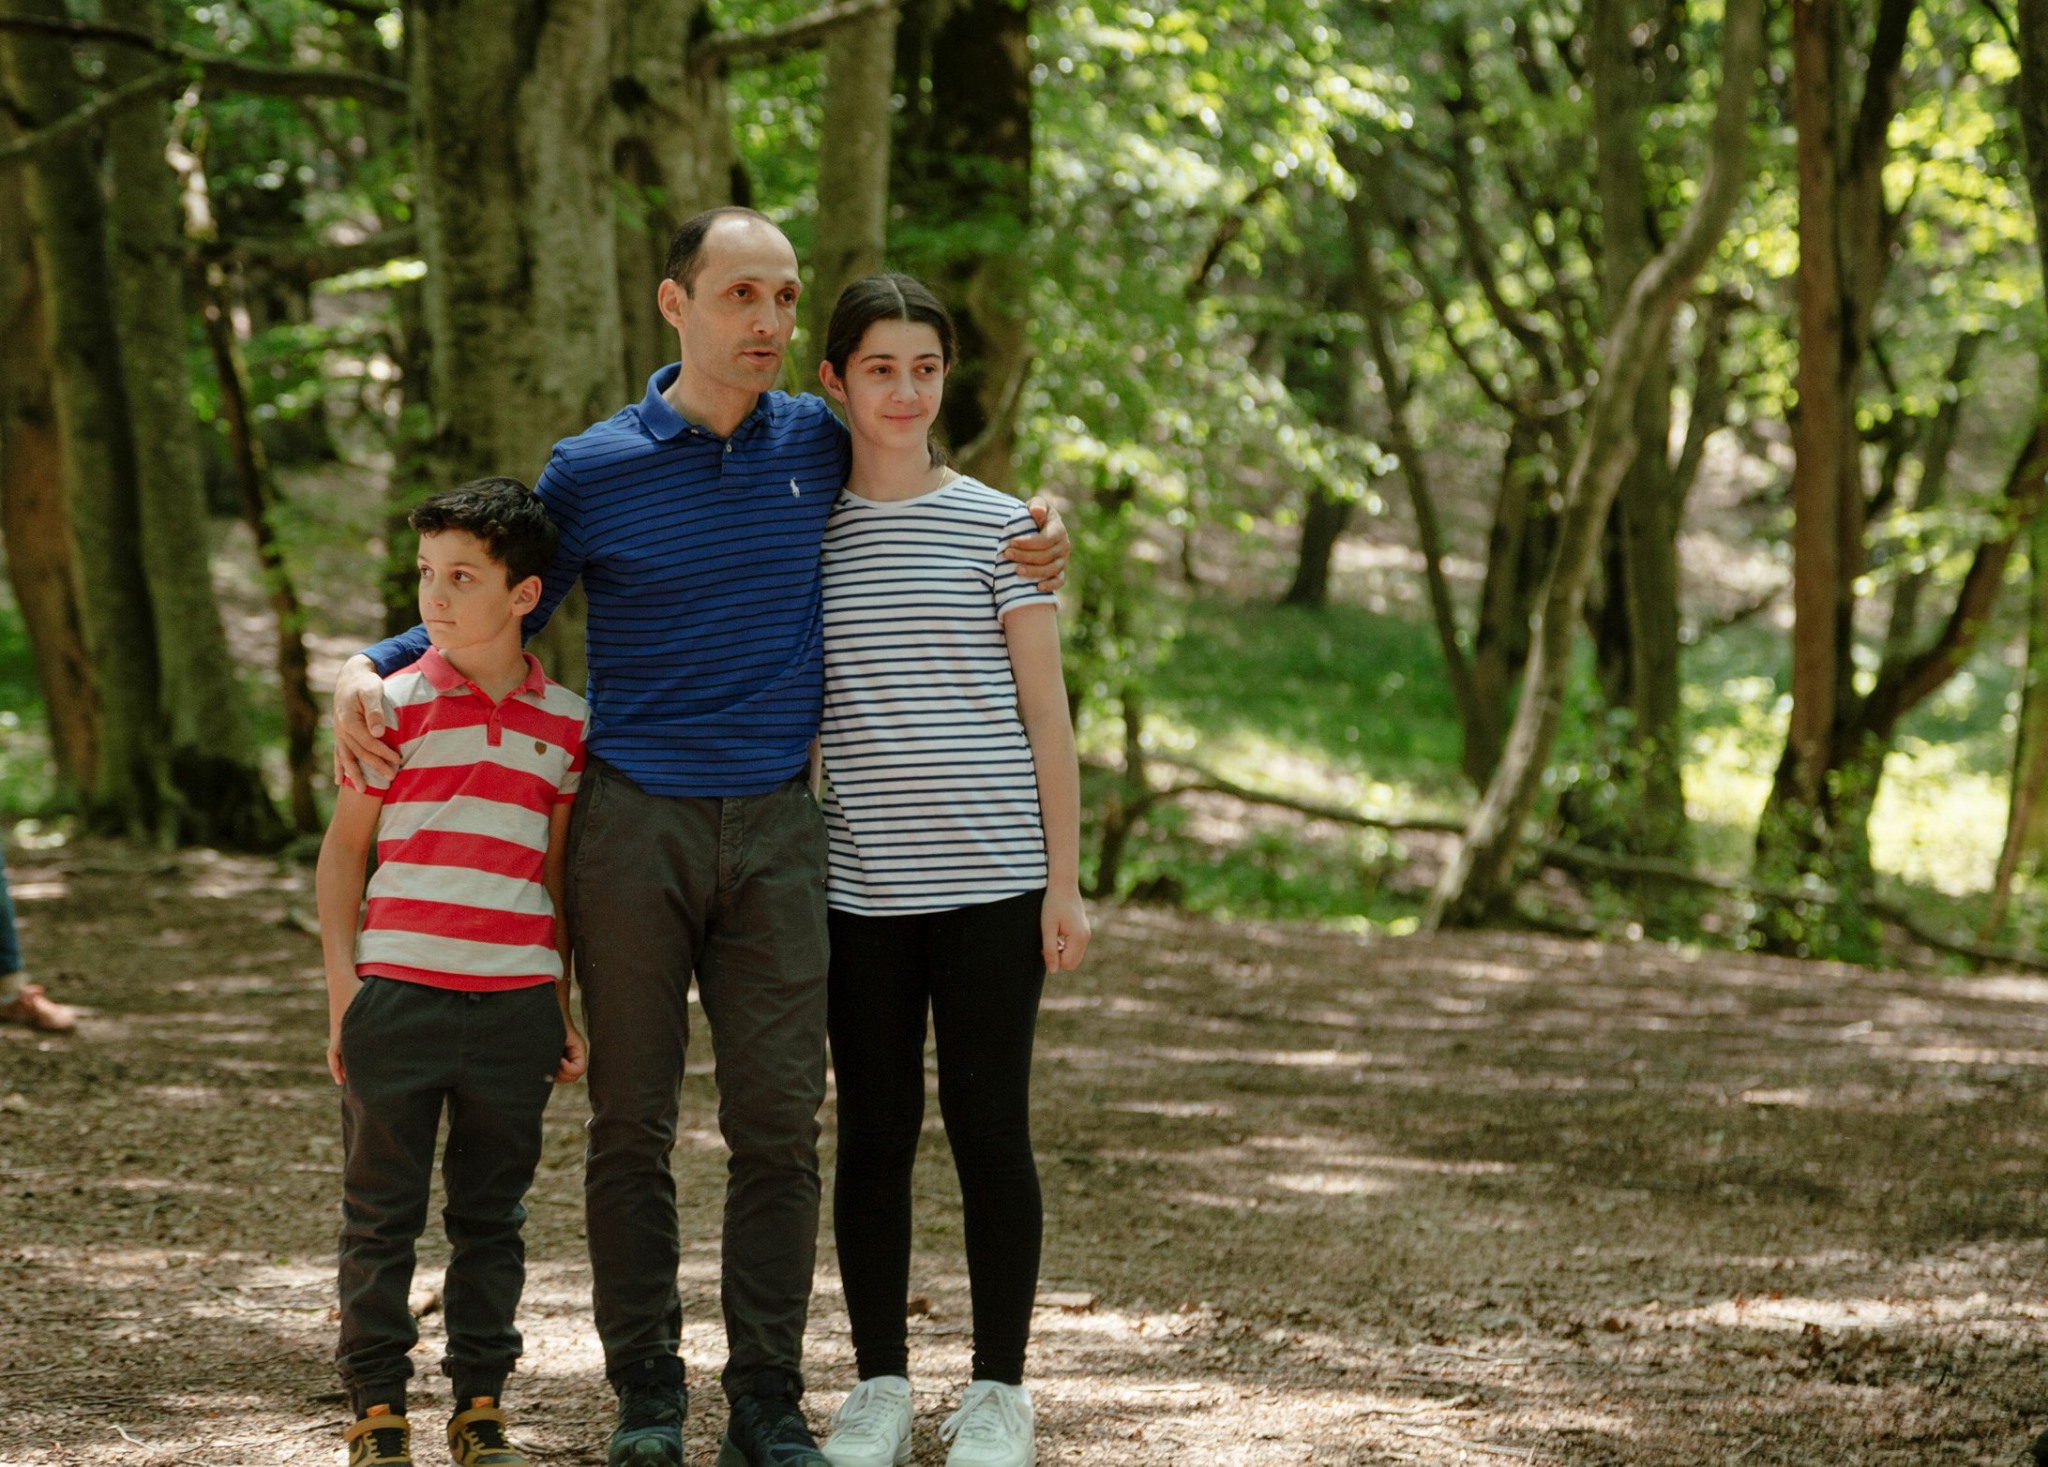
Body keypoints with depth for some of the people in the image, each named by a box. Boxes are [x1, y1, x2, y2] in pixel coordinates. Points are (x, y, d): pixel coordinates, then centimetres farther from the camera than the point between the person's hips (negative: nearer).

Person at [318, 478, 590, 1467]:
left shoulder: (565, 723, 7)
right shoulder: (395, 705, 0)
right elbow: (343, 849, 5)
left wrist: (561, 1007, 14)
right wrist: (342, 986, -2)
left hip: (514, 1004, 2)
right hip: (398, 994, -2)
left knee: (492, 1216, 9)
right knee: (381, 1212, 3)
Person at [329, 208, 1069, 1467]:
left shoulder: (819, 446, 5)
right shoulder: (595, 470, -2)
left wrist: (1032, 549, 6)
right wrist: (370, 666, -7)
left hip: (776, 830, 2)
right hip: (632, 827, -2)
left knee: (778, 1123, -1)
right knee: (633, 1121, 3)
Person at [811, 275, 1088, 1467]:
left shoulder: (998, 528, 0)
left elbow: (1046, 716, 1)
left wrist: (1066, 879, -3)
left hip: (990, 877, -2)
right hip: (858, 885, 2)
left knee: (990, 1126, 1)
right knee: (876, 1133, 6)